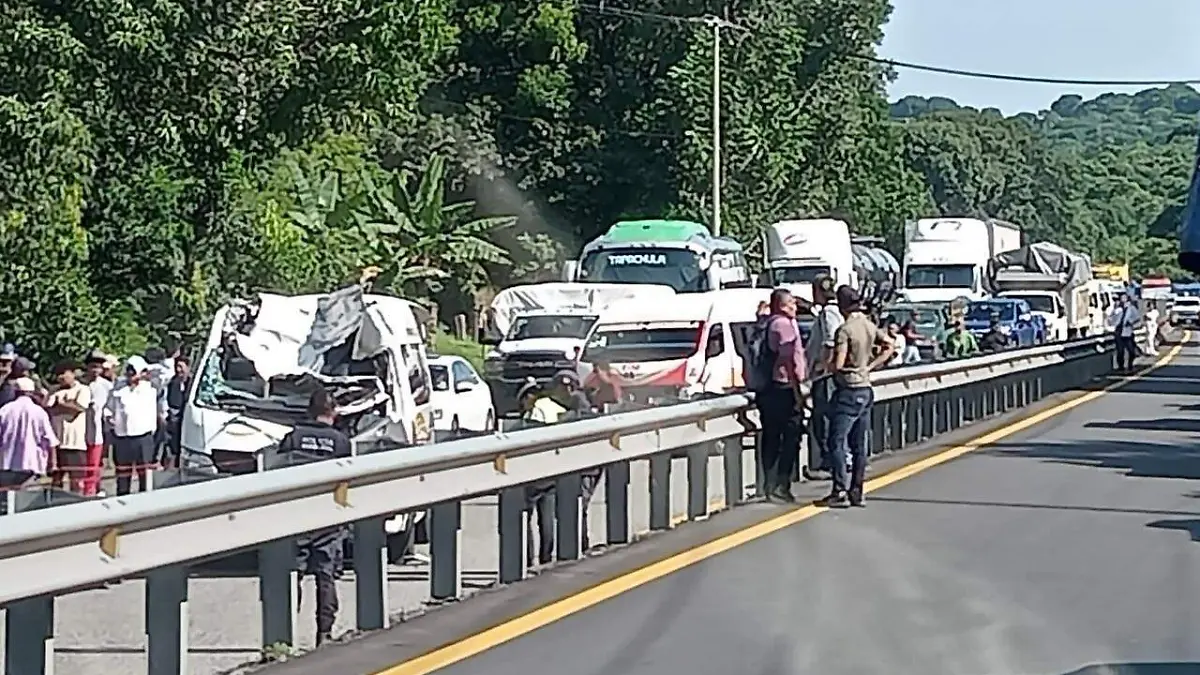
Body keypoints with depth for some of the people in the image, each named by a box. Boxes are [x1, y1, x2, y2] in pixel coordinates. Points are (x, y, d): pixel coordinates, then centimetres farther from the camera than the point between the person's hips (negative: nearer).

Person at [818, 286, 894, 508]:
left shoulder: (845, 330, -17)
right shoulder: (870, 326, 7)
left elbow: (839, 364, -22)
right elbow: (889, 347, 16)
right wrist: (869, 366, 12)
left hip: (848, 391, -8)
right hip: (865, 389, 8)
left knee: (837, 442, -3)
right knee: (859, 444, 10)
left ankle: (840, 491, -6)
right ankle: (857, 492, 13)